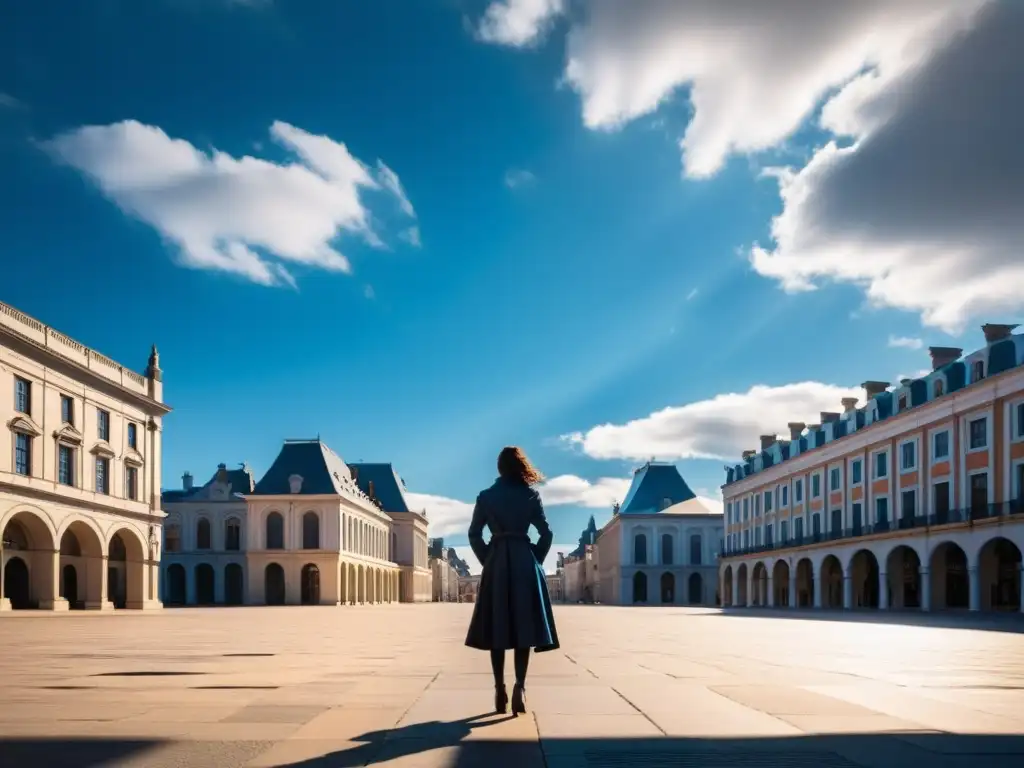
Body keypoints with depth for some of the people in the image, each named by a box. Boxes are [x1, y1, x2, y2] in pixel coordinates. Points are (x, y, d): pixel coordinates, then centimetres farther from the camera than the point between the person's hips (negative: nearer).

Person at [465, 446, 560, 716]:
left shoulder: (486, 497, 5)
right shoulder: (530, 495, 2)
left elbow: (474, 535, 4)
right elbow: (546, 534, 0)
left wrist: (487, 560, 12)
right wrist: (536, 560, 11)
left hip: (496, 563, 1)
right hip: (524, 562, -1)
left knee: (497, 627, 5)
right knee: (523, 625, 0)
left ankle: (500, 690, 5)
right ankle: (519, 686, -14)